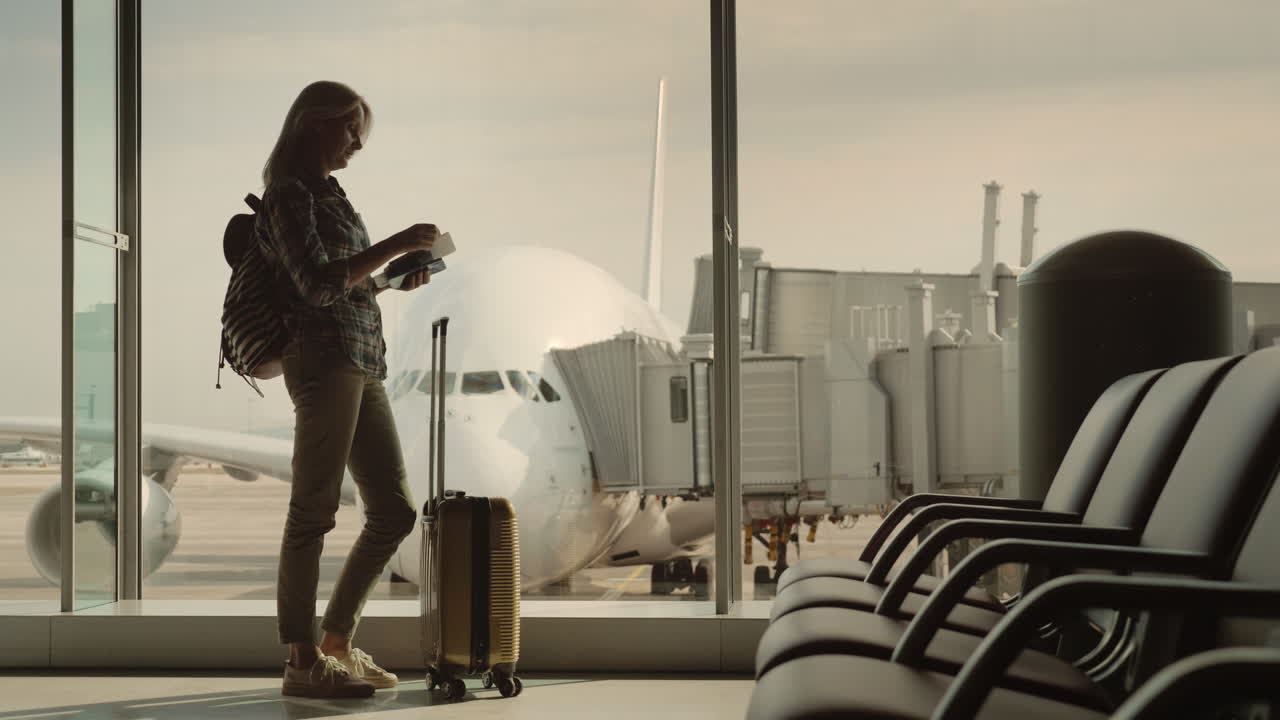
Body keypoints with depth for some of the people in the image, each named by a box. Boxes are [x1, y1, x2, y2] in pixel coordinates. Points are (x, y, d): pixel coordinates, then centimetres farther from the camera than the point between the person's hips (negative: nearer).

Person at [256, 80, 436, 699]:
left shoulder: (329, 192, 22)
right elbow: (319, 285, -16)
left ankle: (336, 642, 16)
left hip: (364, 363, 9)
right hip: (324, 357, -9)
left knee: (394, 511, 8)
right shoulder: (290, 195, -4)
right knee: (313, 510, -7)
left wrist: (397, 278, 12)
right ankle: (302, 661, -4)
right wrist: (394, 245, -15)